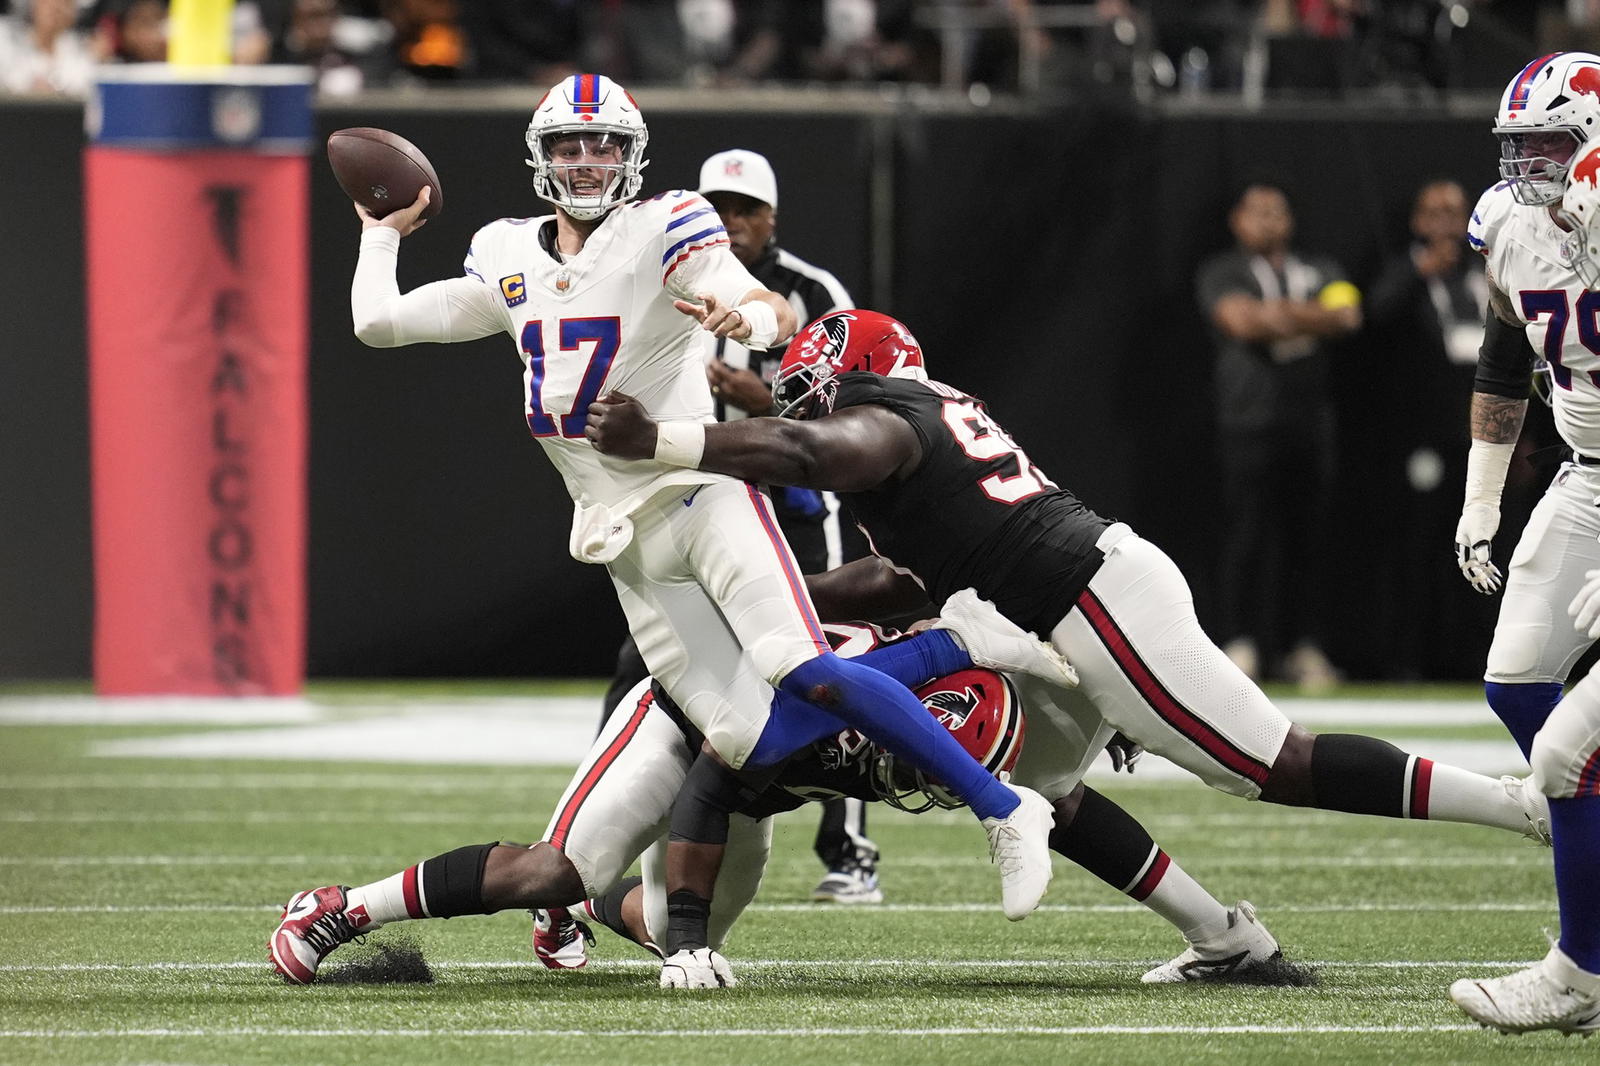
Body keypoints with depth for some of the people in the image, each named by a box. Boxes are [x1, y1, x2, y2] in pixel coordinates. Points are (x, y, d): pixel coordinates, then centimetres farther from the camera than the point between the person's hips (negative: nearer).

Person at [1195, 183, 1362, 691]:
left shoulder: (1320, 270, 19)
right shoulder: (1221, 273, 7)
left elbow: (1347, 315, 1)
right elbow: (1239, 321, -11)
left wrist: (1282, 315, -9)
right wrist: (1312, 320, -5)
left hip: (1311, 421, 4)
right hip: (1250, 419, -4)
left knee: (1308, 536, 2)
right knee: (1248, 533, -10)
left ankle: (1305, 646, 5)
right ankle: (1241, 644, -9)